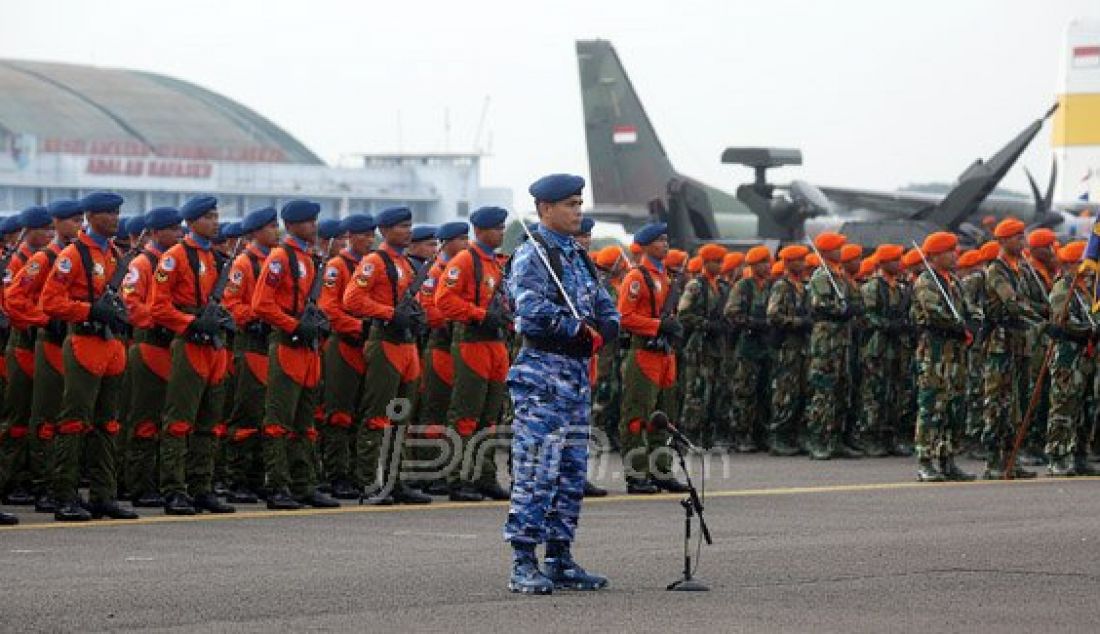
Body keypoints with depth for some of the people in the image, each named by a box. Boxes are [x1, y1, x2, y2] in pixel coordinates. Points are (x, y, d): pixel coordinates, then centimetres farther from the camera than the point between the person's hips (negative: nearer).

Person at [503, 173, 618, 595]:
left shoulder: (579, 256, 17)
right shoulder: (531, 255, -9)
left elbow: (607, 310, 15)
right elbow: (533, 313, -23)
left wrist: (601, 332, -7)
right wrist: (582, 331, -13)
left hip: (579, 373, 9)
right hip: (544, 373, -9)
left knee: (572, 474, 11)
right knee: (536, 473, -10)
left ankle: (560, 560, 17)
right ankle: (523, 565, -8)